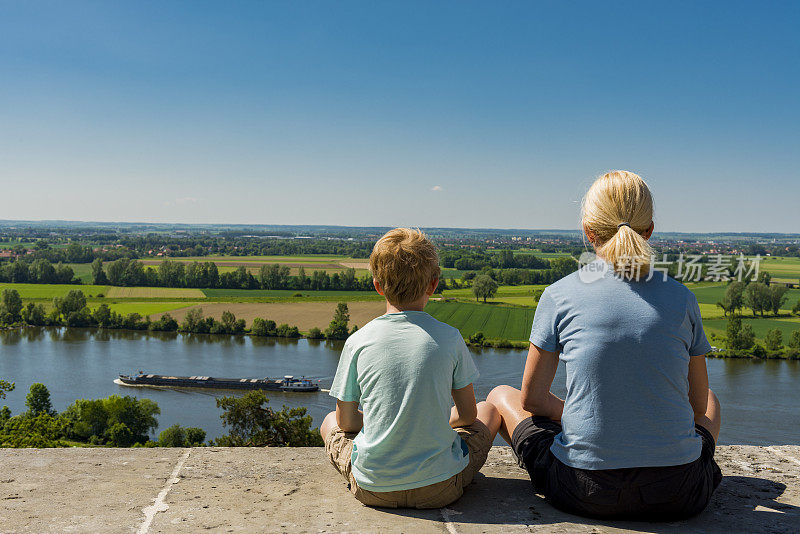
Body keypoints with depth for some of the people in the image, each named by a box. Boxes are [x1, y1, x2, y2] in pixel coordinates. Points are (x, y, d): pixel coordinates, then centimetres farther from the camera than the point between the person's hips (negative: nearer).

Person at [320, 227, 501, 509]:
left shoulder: (357, 342, -7)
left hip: (372, 489, 1)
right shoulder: (450, 338, -7)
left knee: (330, 422, 30)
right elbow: (467, 414, 4)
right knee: (489, 410, 25)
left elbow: (346, 422, 2)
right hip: (440, 490, 0)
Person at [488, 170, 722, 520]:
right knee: (710, 400, 34)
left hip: (584, 495, -2)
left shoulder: (559, 296, -7)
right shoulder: (681, 298, -2)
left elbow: (532, 399, 2)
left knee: (500, 396, 24)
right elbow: (697, 406, 8)